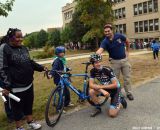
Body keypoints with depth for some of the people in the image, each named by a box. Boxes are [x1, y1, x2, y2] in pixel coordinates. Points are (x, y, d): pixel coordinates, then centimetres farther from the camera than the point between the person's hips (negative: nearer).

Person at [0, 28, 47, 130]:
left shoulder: (24, 48, 7)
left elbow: (30, 62, 17)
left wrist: (41, 68, 6)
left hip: (29, 84, 6)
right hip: (16, 86, -6)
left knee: (29, 104, 19)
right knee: (17, 107, 11)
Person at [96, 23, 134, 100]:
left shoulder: (119, 36, -11)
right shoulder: (105, 41, -17)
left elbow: (127, 42, 10)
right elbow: (100, 49, -37)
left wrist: (127, 51, 12)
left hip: (124, 59, 2)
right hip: (114, 61, -1)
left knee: (127, 78, 10)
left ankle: (129, 93, 25)